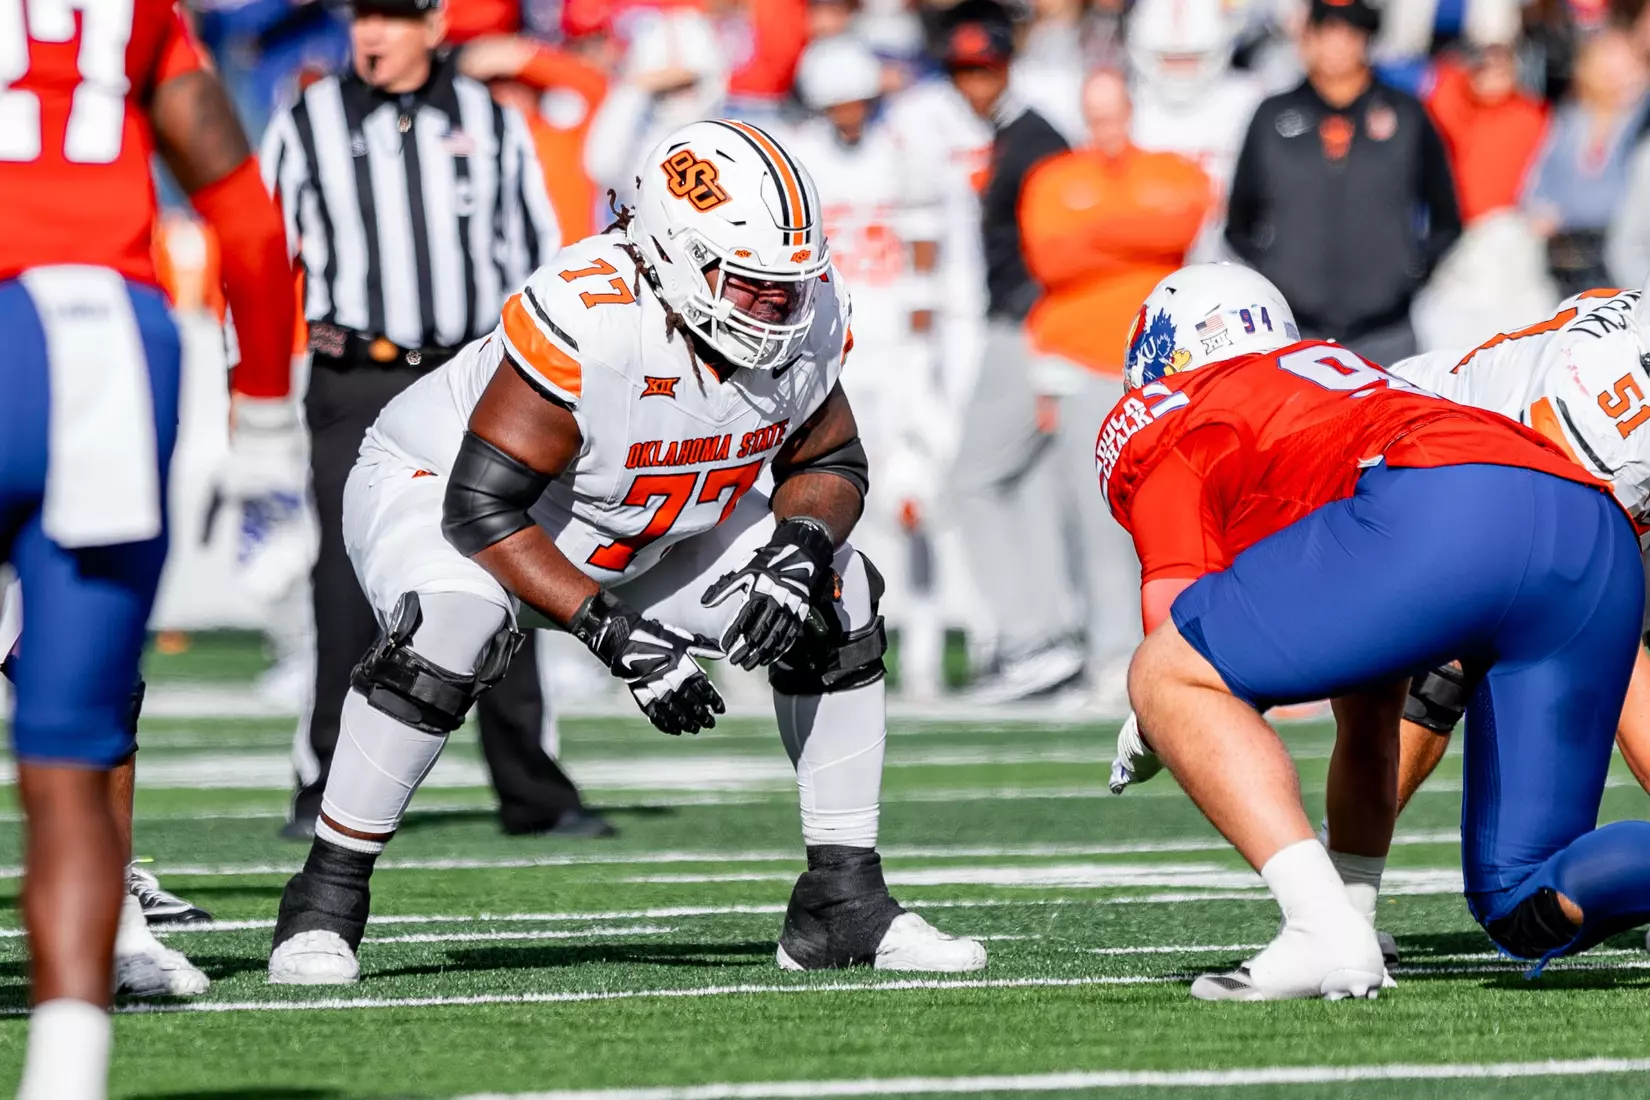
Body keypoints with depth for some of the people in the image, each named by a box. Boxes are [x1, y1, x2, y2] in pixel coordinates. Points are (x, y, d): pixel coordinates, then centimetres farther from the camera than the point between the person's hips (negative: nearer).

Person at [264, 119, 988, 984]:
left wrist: (800, 548, -24)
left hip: (636, 534, 7)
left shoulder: (807, 322, -17)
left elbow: (830, 465, 0)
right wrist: (612, 630, -39)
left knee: (836, 600, -5)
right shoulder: (586, 324, -38)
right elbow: (480, 507, -35)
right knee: (455, 621, -38)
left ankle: (843, 901, 5)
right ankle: (326, 897, -23)